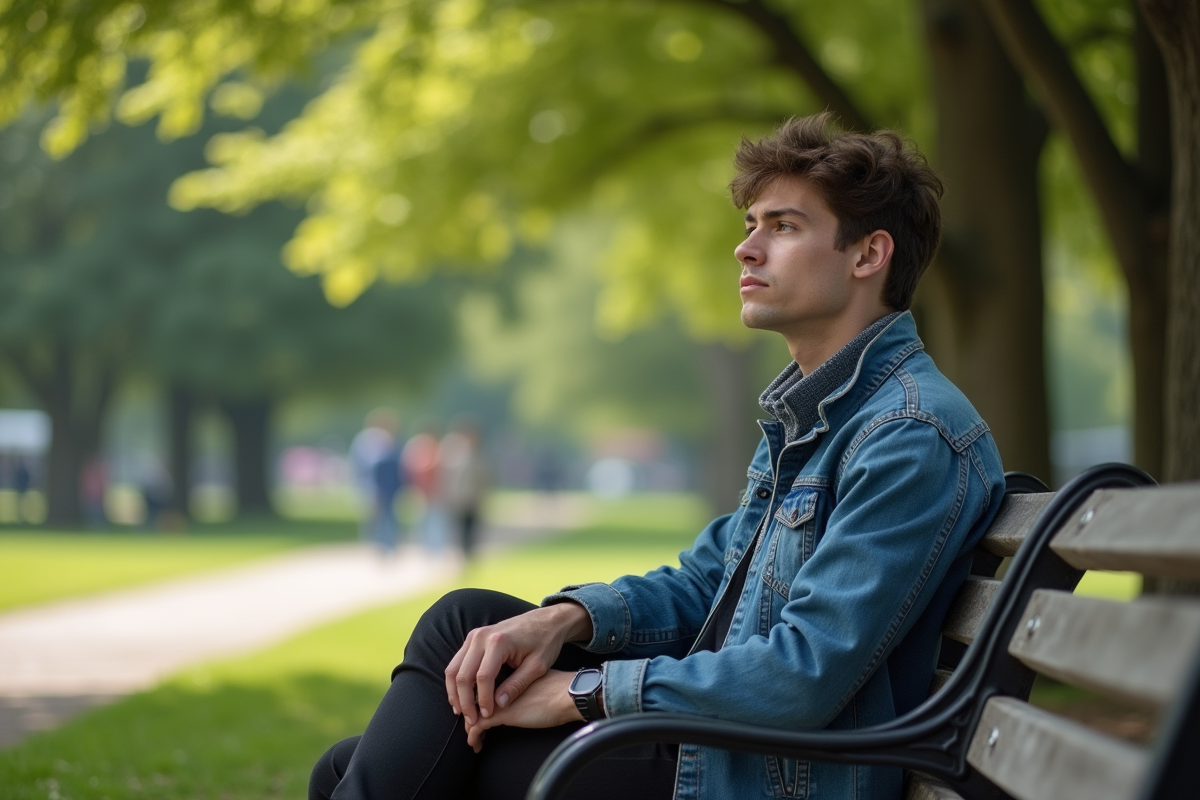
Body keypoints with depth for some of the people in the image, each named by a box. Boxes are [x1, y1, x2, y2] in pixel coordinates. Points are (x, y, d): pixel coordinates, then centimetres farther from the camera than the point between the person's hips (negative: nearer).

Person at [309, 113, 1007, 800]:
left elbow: (803, 676, -24)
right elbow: (702, 584, 16)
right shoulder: (809, 415, 16)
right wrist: (563, 619, -5)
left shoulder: (914, 435, -17)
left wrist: (584, 691, -17)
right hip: (712, 739, 9)